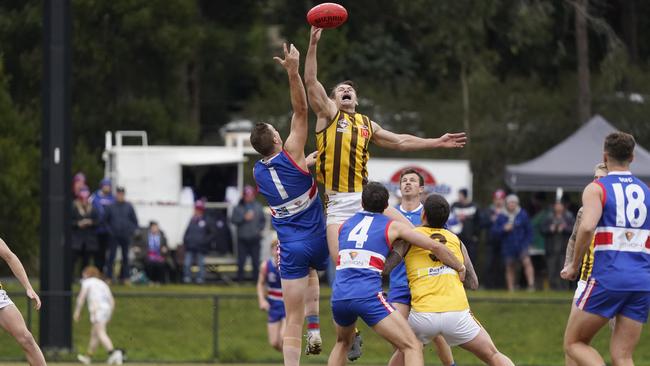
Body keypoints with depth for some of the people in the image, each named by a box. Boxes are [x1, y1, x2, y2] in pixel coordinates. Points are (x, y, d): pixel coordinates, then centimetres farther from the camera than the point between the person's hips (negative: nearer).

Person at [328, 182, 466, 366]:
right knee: (413, 347, -4)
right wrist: (460, 268, 20)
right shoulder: (392, 226, 9)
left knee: (343, 342, 34)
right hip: (368, 296, -5)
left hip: (338, 297, 5)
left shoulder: (345, 225, 21)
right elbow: (435, 247, 5)